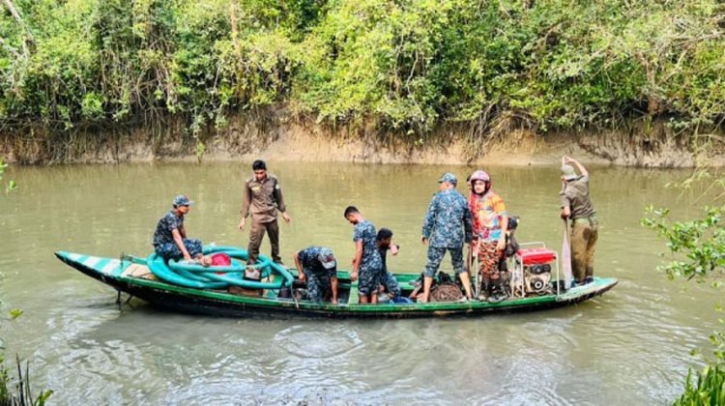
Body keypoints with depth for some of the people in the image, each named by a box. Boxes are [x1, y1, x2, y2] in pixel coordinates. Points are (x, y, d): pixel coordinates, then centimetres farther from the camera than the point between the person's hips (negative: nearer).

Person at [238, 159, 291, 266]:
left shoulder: (273, 180, -5)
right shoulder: (249, 183, -10)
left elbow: (279, 197, 8)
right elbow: (246, 201, -1)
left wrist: (284, 212, 13)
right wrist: (243, 218, 0)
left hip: (272, 216, 3)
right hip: (258, 217, -3)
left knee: (275, 241, 17)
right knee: (254, 242, -10)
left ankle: (277, 260, 36)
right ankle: (250, 264, 0)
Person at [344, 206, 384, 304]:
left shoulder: (358, 228, -13)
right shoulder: (370, 225, 11)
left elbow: (359, 250, -18)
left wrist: (355, 270, -17)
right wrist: (357, 258, 31)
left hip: (367, 266, -7)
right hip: (377, 263, 7)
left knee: (363, 292, 5)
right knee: (374, 292, 10)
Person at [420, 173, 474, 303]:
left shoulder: (438, 197, -4)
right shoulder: (463, 200, 7)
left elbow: (429, 218, -5)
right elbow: (469, 222, 13)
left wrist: (425, 234, 4)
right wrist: (468, 239, 24)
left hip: (439, 238, -3)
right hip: (457, 239, 3)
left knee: (432, 266, 6)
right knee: (459, 265, 20)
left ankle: (425, 297, 9)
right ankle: (469, 294, 18)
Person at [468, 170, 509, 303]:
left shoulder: (494, 198, -8)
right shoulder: (473, 200, 11)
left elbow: (504, 217, -10)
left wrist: (502, 238, -14)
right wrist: (475, 238, 20)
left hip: (494, 239, -6)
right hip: (482, 239, 6)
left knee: (490, 266, -9)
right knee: (483, 266, 6)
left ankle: (502, 292, 4)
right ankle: (485, 291, 17)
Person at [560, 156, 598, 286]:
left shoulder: (566, 192, -13)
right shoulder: (583, 182, 2)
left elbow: (566, 212, -23)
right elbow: (585, 172, 28)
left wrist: (562, 215, -1)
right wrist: (574, 161, 37)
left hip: (580, 223, -6)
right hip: (593, 221, 6)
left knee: (578, 253, 5)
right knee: (589, 251, 15)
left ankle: (580, 280, 12)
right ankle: (589, 276, 22)